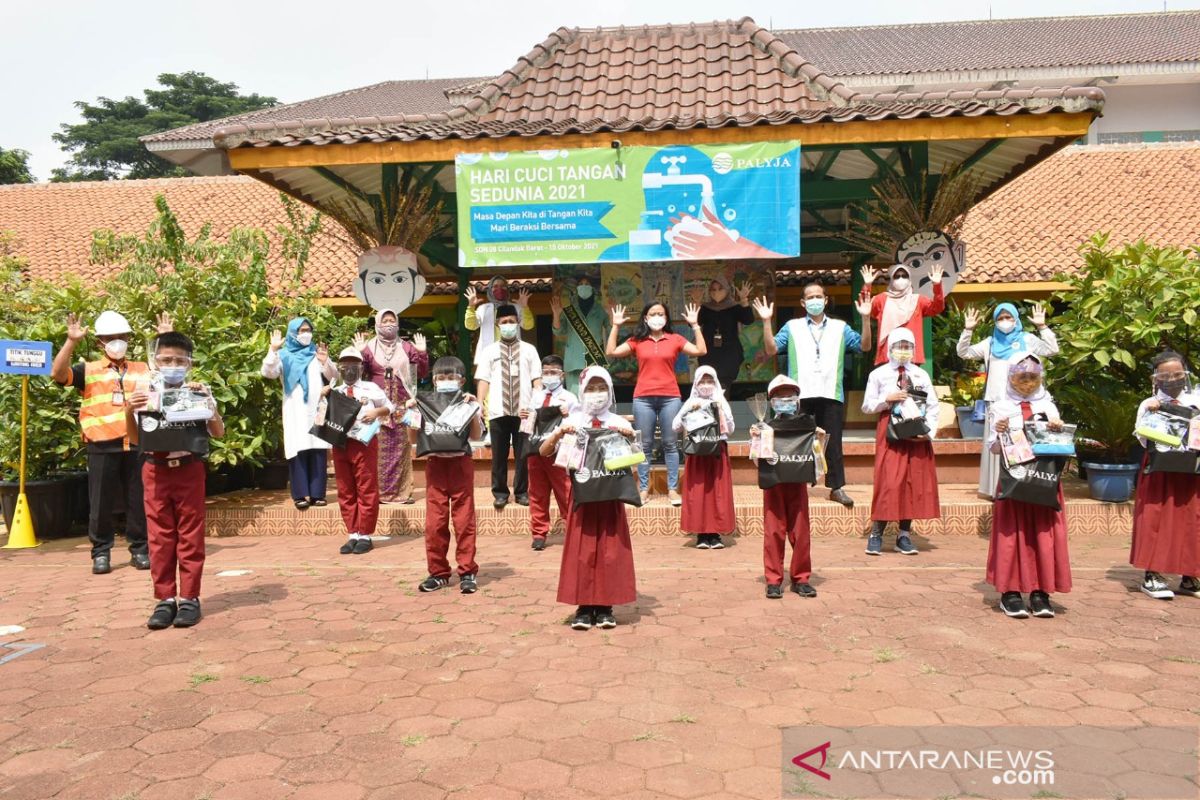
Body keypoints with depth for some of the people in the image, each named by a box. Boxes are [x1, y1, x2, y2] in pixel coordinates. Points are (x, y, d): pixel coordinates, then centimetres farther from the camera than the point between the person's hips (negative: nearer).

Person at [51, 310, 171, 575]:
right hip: (103, 447, -1)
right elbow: (58, 374, -6)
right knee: (101, 504, 4)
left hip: (137, 446, 1)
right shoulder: (88, 371, 8)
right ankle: (101, 553, 16)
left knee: (139, 501, 7)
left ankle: (140, 550, 17)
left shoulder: (144, 370, 15)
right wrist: (71, 341, -16)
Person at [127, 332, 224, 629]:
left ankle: (189, 598, 11)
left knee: (190, 536, 3)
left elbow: (218, 433, -3)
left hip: (189, 468, -2)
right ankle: (165, 599, 14)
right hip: (155, 470, 2)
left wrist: (207, 401, -14)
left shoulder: (199, 391, -1)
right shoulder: (143, 393, 4)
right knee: (159, 537, 6)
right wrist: (129, 411, -7)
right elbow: (135, 439, 10)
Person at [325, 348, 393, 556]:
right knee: (345, 492, 6)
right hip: (340, 443, 4)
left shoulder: (371, 388, 7)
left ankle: (365, 536, 5)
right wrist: (322, 398, 0)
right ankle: (353, 535, 14)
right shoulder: (335, 392, 15)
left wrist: (377, 411, -7)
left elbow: (389, 408, 12)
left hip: (364, 442, -4)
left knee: (366, 490, -2)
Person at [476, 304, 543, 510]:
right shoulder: (489, 350, 9)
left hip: (524, 410, 0)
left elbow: (536, 379, 5)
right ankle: (500, 493, 15)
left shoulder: (529, 349, 10)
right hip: (498, 411, 0)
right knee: (499, 454, 6)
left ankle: (522, 492, 17)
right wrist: (479, 405, -7)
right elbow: (483, 380, 4)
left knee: (523, 453, 6)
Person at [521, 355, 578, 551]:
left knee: (565, 493, 1)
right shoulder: (535, 396, 14)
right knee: (537, 494, 10)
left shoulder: (569, 398, -1)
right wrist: (524, 417, -2)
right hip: (535, 448, 5)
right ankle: (539, 534, 19)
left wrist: (568, 416, -25)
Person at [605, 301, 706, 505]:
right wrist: (615, 326, -3)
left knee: (670, 444, 4)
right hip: (643, 398, 0)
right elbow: (611, 352, -1)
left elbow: (701, 351, -2)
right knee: (644, 445, 5)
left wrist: (695, 325, -4)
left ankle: (672, 489, 9)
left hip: (670, 397, 0)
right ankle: (644, 489, 12)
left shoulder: (675, 339, 7)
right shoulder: (637, 341, 7)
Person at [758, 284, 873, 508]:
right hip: (800, 394, 0)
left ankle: (837, 487, 10)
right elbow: (771, 349, 1)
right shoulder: (792, 327, 12)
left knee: (833, 442, 3)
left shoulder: (840, 328, 15)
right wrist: (766, 322, -8)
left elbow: (865, 346, 6)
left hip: (831, 394, 1)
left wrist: (866, 319, -5)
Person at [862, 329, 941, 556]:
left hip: (917, 434, 3)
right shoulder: (878, 374, 6)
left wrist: (929, 431, -7)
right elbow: (866, 406, 3)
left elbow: (932, 406, 7)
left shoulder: (921, 375, 11)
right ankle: (876, 533, -2)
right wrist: (887, 399, -12)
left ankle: (904, 535, 10)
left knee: (915, 482, 2)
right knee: (888, 481, -9)